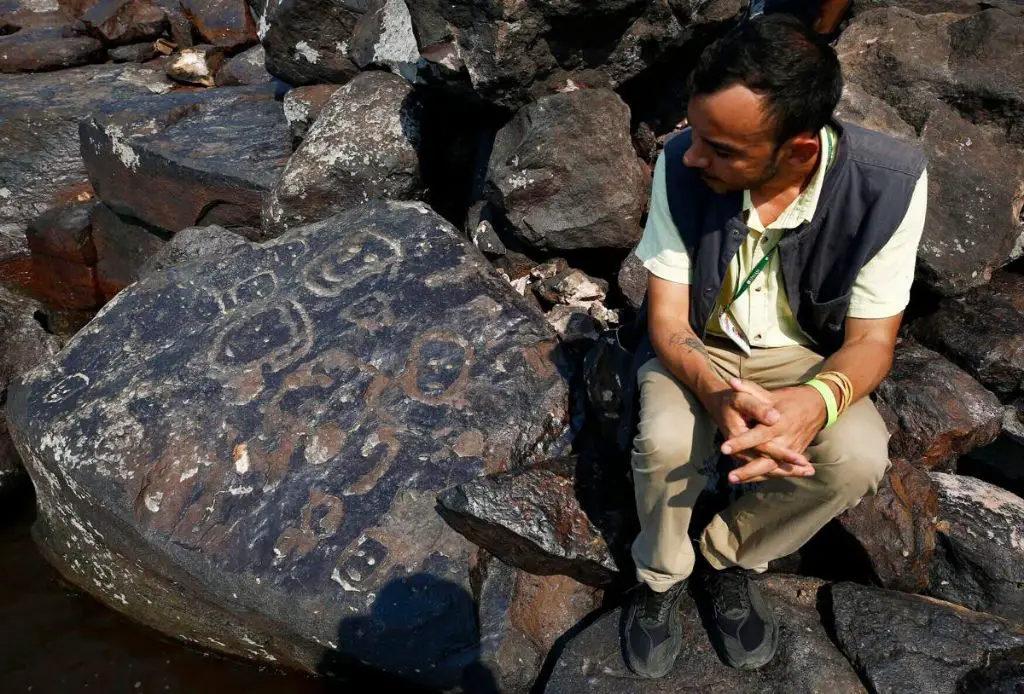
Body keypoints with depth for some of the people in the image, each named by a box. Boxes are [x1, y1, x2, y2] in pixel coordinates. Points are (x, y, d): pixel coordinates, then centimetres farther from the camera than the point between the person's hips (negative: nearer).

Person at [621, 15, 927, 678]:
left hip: (803, 353, 1)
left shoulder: (890, 182, -26)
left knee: (859, 457, -27)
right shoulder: (681, 164, -24)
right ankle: (661, 575, 3)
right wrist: (714, 391, -40)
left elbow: (870, 339, -17)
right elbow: (667, 317, -18)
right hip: (698, 347, 0)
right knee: (666, 442, -30)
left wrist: (819, 399, -41)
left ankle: (728, 556, 3)